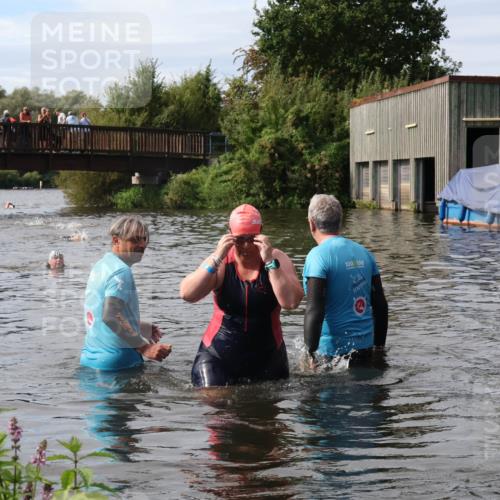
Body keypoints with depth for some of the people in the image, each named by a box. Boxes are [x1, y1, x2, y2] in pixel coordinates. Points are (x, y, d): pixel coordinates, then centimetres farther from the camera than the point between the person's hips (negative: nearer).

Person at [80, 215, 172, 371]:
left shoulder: (101, 265, 14)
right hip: (116, 362, -10)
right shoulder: (121, 271, -16)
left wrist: (143, 327, 31)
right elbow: (110, 316, -27)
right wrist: (144, 347, -26)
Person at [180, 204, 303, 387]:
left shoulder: (277, 259, -5)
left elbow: (291, 302, -20)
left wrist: (270, 262, -25)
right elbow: (187, 294, -17)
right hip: (218, 357, 0)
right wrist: (217, 259, -23)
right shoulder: (221, 263, -3)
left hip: (266, 359, 1)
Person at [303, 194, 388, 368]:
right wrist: (379, 346, 20)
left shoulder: (318, 256, -13)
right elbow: (381, 305, 12)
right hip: (365, 346, 7)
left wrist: (311, 353, -16)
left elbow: (314, 310, -20)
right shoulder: (363, 252, 8)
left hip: (332, 349, -7)